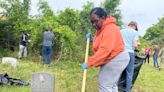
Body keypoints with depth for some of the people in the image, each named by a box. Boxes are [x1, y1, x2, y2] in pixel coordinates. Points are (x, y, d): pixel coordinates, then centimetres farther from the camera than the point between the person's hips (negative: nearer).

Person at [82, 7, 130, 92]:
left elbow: (104, 50, -33)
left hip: (116, 60, -11)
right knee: (111, 84, 17)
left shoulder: (110, 29, -24)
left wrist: (89, 63, -33)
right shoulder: (101, 28, 10)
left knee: (104, 85, -11)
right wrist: (92, 40, 2)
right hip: (112, 60, 11)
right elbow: (100, 43, 23)